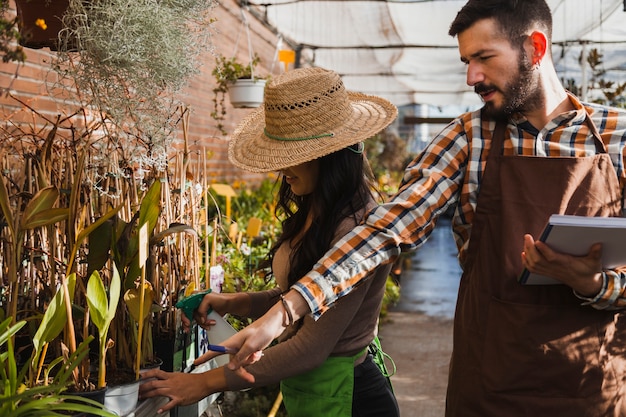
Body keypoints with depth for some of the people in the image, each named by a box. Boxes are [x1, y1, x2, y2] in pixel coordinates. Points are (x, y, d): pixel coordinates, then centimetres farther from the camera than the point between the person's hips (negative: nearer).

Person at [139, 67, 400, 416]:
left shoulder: (356, 227, -25)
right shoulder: (314, 212, 1)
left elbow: (311, 347, -24)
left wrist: (209, 382, -20)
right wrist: (233, 303, -3)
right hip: (306, 388, 8)